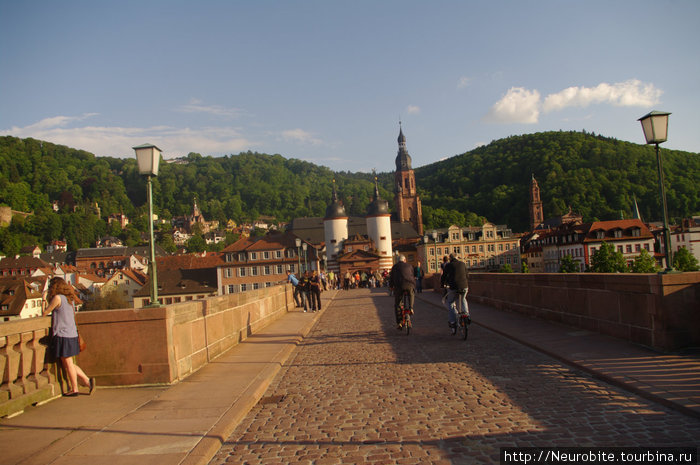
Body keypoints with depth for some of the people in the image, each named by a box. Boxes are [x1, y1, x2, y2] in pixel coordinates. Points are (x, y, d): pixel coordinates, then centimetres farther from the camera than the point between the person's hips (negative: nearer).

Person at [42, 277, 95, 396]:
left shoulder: (57, 298, -11)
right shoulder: (70, 298, 12)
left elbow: (45, 312, -5)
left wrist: (45, 301, 11)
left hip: (63, 335, -8)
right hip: (72, 334, 8)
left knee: (68, 364, 2)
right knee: (68, 364, 16)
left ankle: (74, 389, 10)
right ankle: (87, 380, 10)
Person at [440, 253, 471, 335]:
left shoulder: (448, 265, 3)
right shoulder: (462, 264, 13)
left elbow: (444, 276, 9)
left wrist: (443, 284, 29)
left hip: (453, 287, -3)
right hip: (464, 287, 3)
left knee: (450, 304, 15)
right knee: (463, 300, 32)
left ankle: (453, 322, 6)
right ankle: (467, 315, 15)